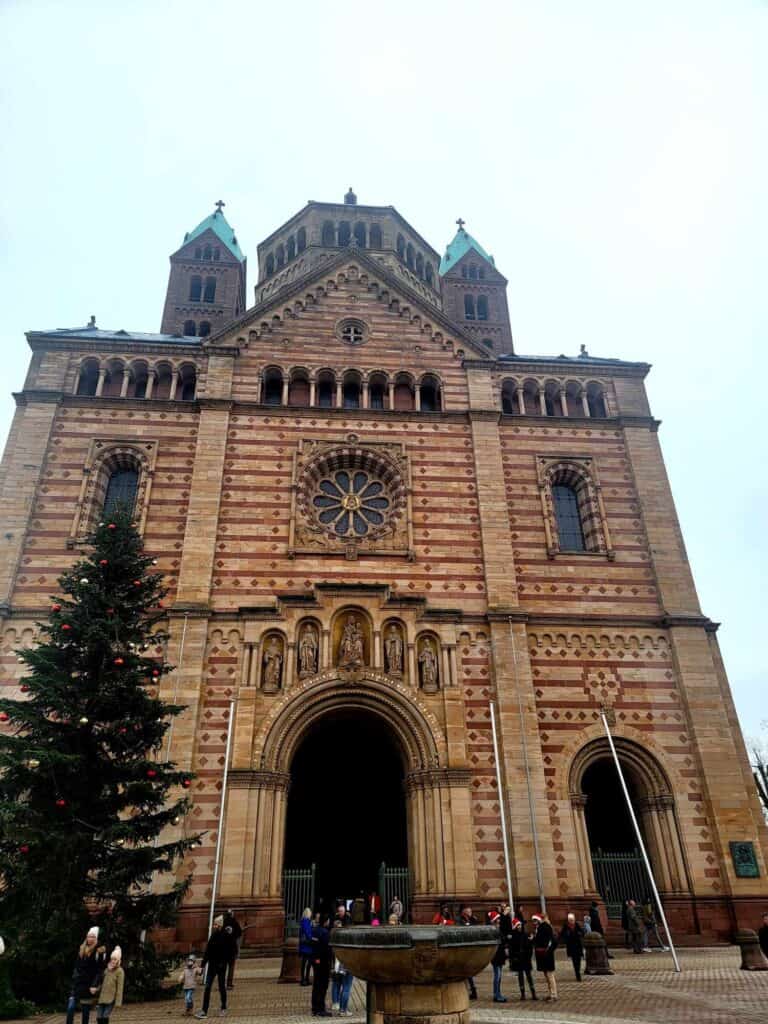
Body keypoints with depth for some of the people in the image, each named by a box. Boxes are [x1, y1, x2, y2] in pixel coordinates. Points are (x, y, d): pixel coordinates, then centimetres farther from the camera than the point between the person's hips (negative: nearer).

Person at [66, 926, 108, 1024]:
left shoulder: (100, 951, -9)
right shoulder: (82, 948, 8)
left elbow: (100, 970, -12)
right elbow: (77, 966, 16)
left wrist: (95, 985, -17)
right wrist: (74, 977, 10)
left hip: (88, 984, -4)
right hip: (77, 983, 4)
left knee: (85, 1011, 3)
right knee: (70, 1008, -7)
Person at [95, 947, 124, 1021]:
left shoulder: (120, 971, -8)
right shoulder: (106, 969, 7)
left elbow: (120, 987, -9)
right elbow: (101, 982, 16)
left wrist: (118, 1001, -12)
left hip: (110, 999, -5)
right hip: (101, 998, 5)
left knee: (105, 1017, -9)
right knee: (99, 1017, 4)